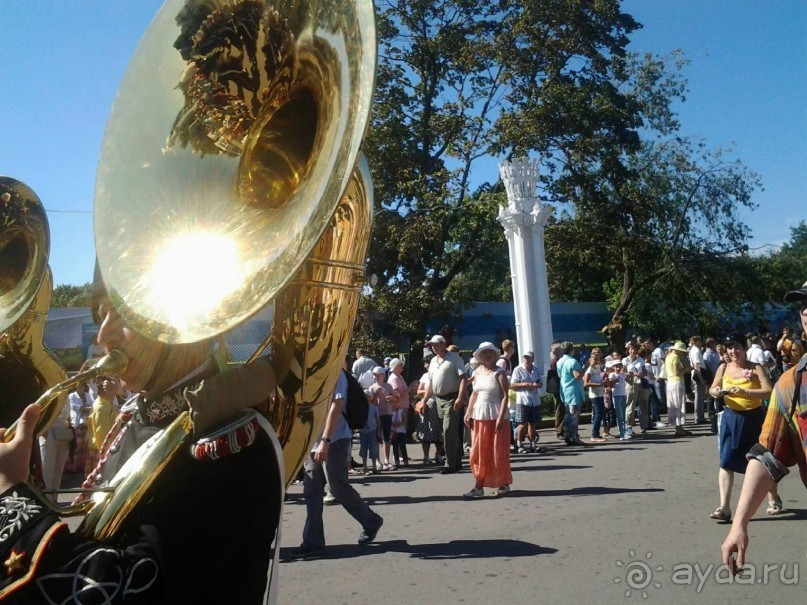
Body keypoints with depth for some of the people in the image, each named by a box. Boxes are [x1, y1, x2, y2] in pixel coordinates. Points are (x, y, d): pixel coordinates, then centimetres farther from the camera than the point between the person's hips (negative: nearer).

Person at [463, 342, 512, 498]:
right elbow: (474, 394, 12)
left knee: (498, 451, 2)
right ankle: (478, 486, 9)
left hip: (496, 415, -5)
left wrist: (501, 417, -20)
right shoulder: (476, 372, 8)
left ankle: (504, 484, 18)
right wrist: (468, 413, 5)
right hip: (479, 415, 5)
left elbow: (505, 396, -13)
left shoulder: (499, 373, -7)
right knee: (478, 452, 5)